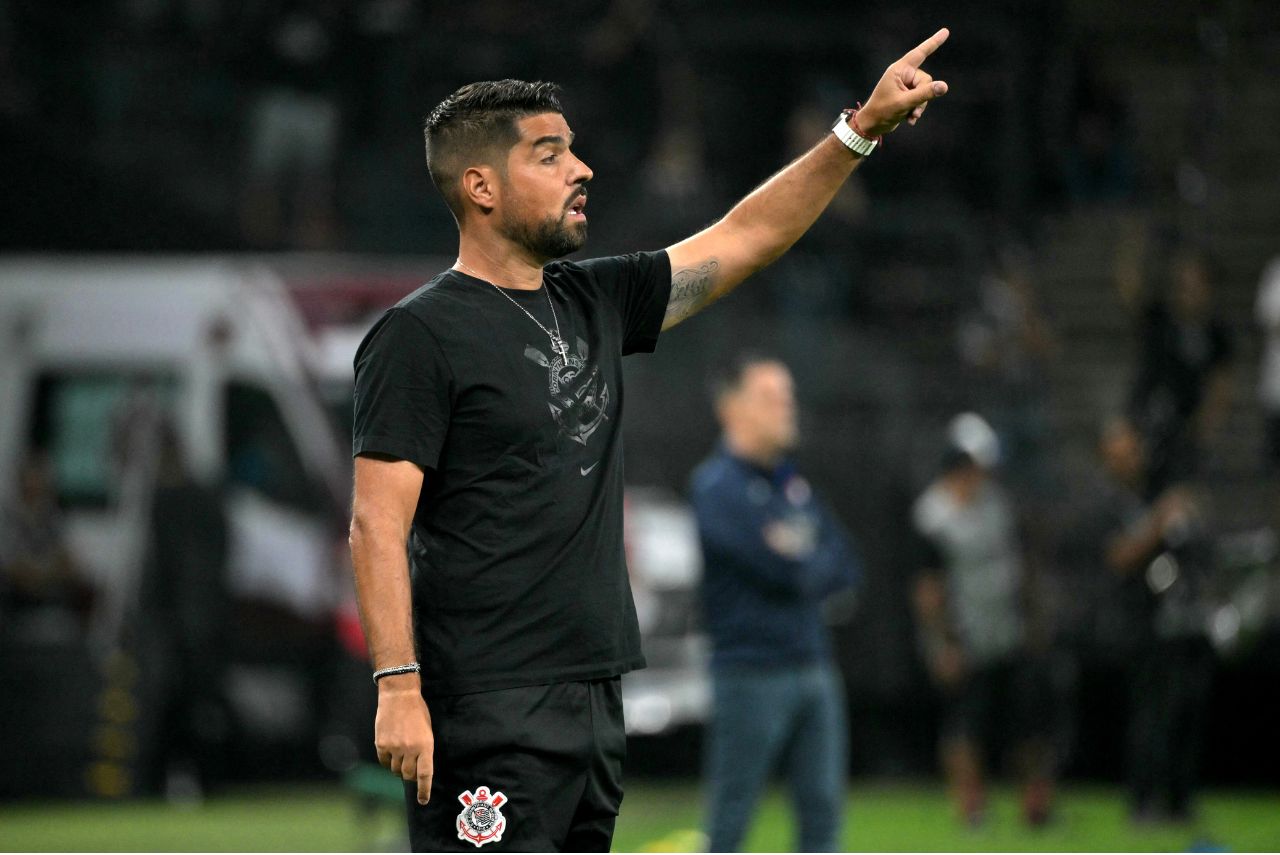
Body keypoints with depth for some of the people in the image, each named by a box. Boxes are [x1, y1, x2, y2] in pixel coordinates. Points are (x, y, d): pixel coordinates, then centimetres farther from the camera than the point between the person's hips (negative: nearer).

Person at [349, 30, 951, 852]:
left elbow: (745, 239, 20)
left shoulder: (593, 304, 14)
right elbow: (378, 525, -13)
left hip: (593, 698, 9)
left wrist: (861, 129, 13)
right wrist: (398, 687, -21)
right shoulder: (421, 335, -8)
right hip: (488, 713, -9)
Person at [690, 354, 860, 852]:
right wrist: (818, 563, 1)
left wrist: (803, 562, -5)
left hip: (814, 667, 8)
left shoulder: (792, 485, 16)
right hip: (752, 674, -8)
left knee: (823, 811, 3)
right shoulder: (719, 486, -9)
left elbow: (844, 568, 12)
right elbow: (786, 572, -18)